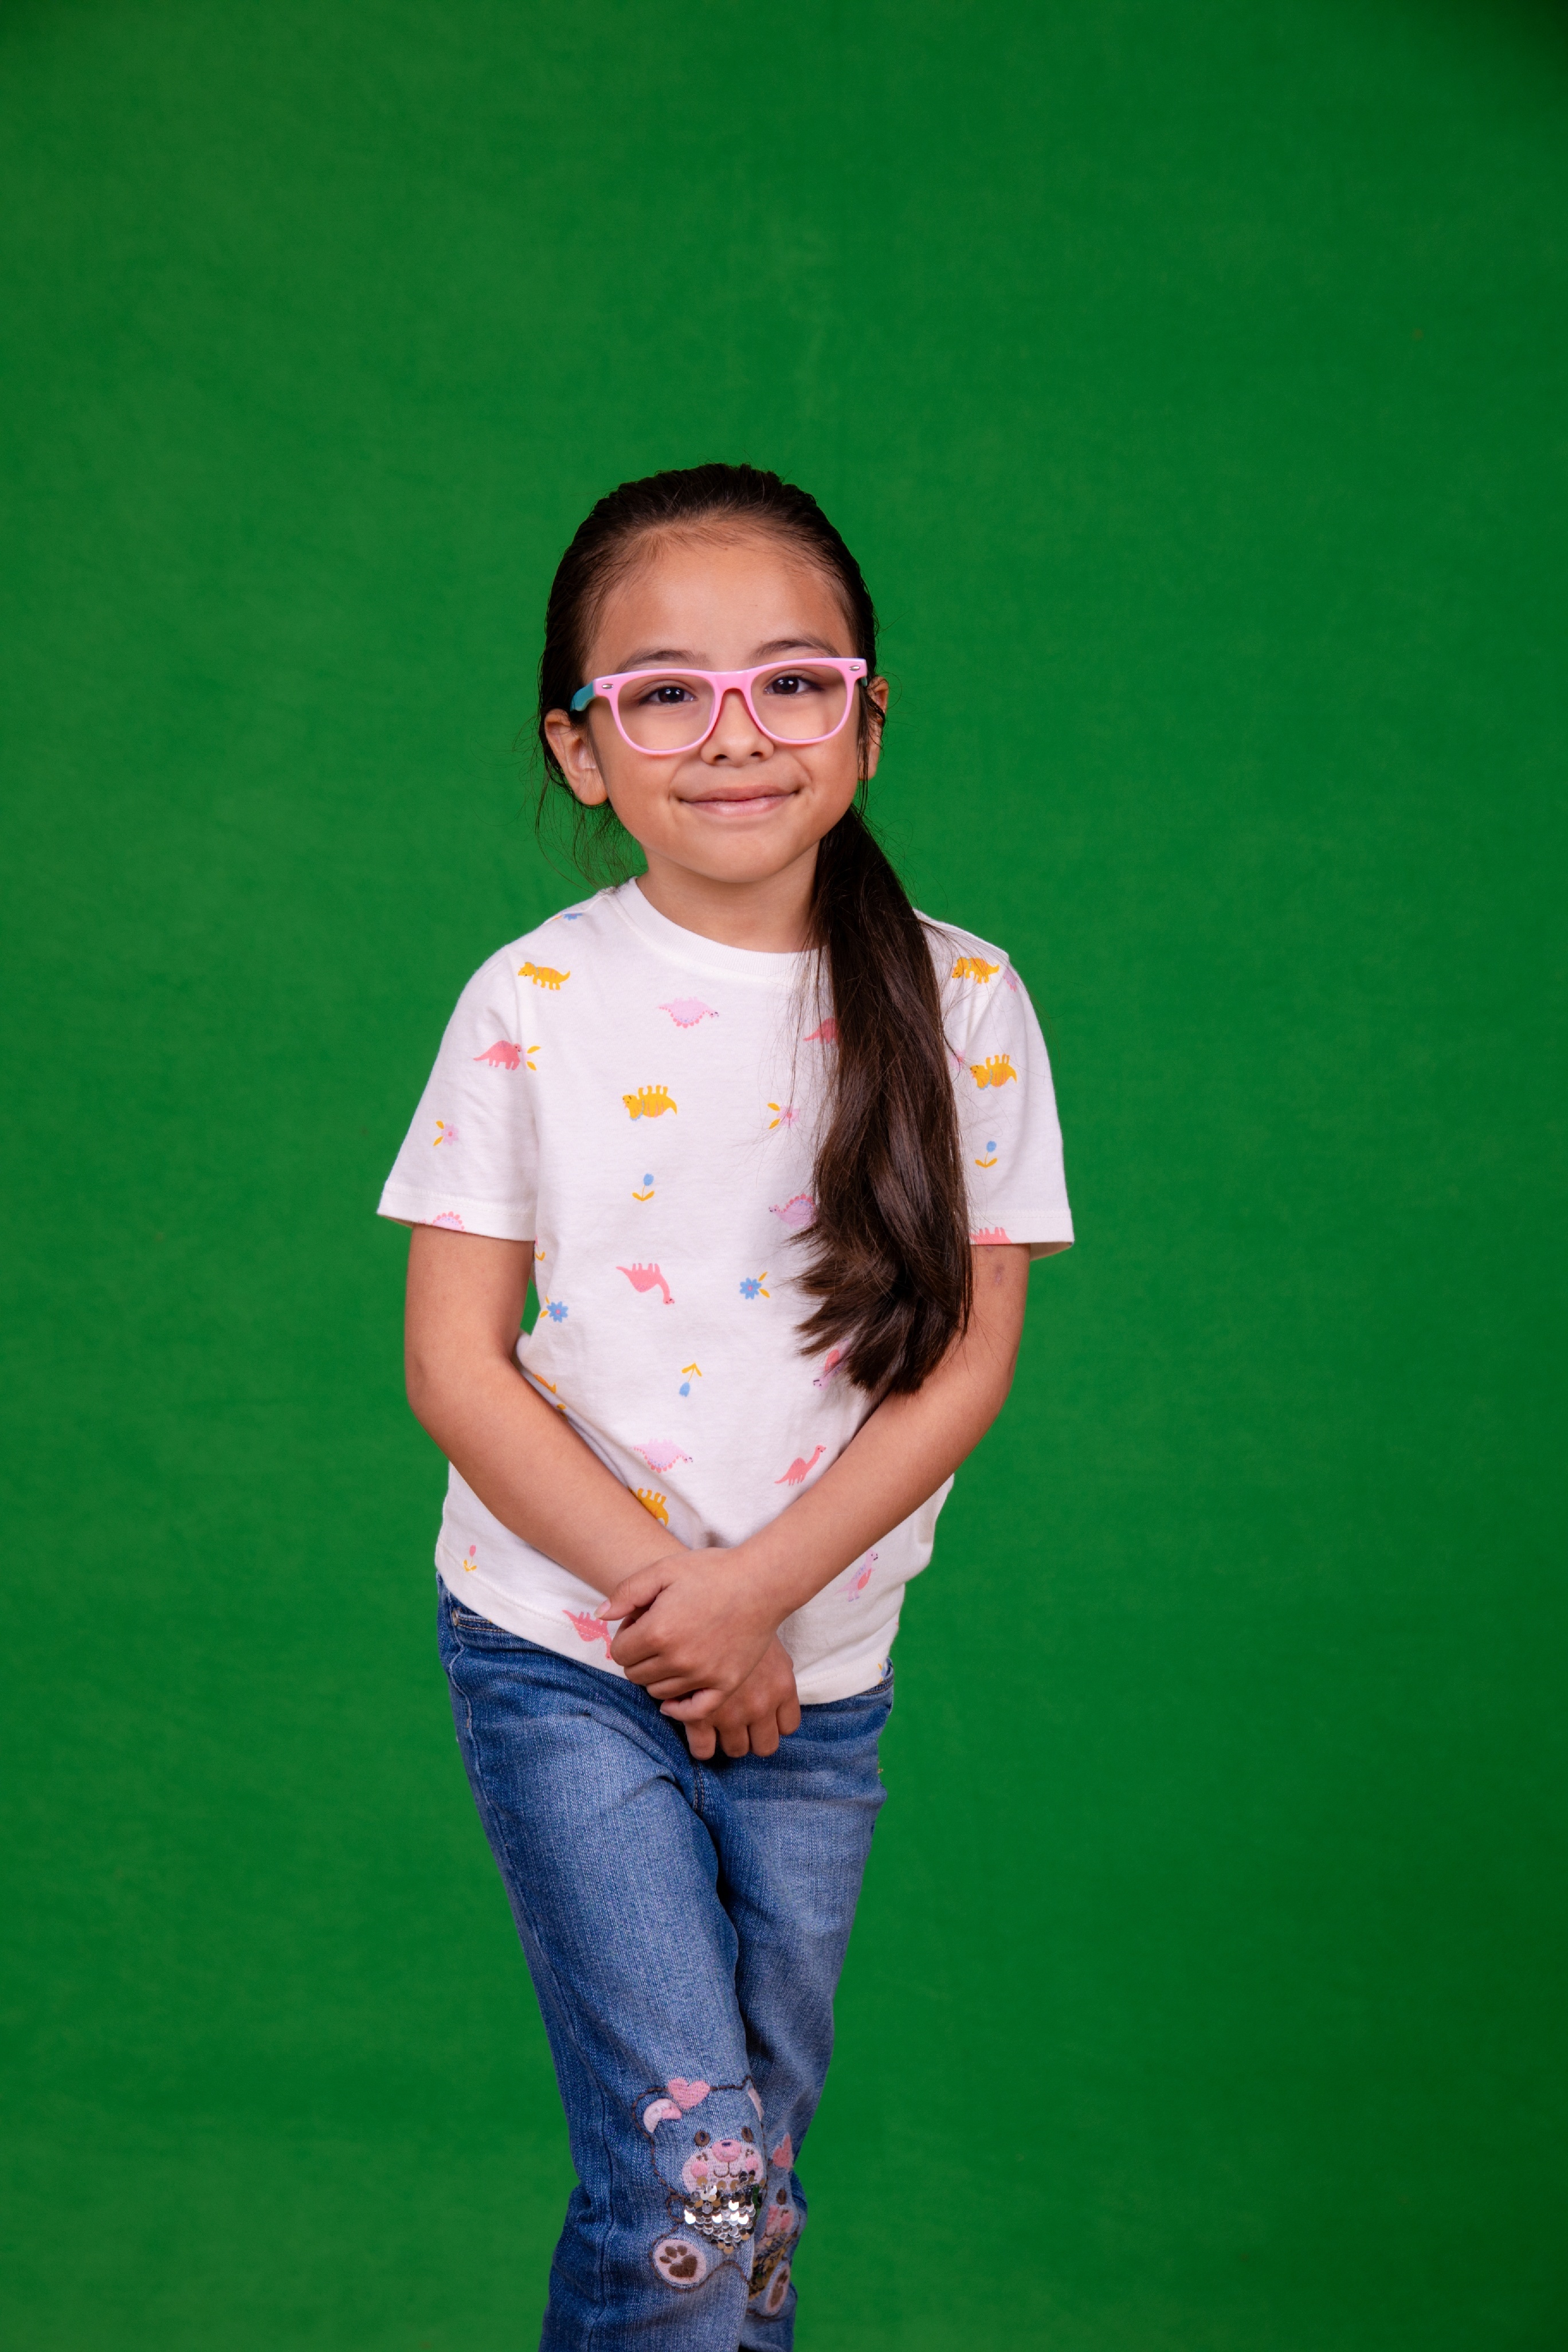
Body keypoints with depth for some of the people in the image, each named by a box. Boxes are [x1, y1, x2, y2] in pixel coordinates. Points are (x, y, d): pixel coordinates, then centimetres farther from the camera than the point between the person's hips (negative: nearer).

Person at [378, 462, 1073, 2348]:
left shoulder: (958, 1005, -5)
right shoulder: (531, 1006, -8)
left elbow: (968, 1361, -5)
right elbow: (455, 1365, -7)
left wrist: (752, 1592, -15)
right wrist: (670, 1610, -13)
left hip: (817, 1676, 2)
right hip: (559, 1656, -2)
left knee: (756, 2149, 14)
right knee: (684, 2174, -9)